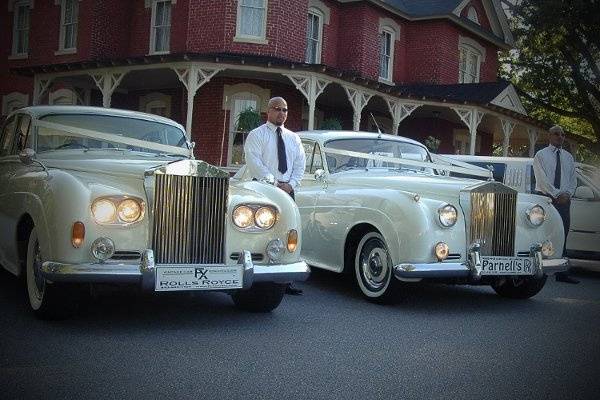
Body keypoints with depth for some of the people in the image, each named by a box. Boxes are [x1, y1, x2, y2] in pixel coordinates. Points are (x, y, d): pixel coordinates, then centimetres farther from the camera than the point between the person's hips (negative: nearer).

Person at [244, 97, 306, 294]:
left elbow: (300, 164, 13)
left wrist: (290, 184, -4)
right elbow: (254, 162, -9)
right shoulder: (256, 135, 3)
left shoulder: (293, 138, 18)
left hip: (287, 190, 5)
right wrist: (275, 184, -14)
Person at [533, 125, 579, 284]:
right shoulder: (541, 155, 1)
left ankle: (562, 273, 5)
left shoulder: (568, 157, 16)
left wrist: (567, 194, -6)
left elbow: (573, 179, 12)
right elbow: (543, 179, -8)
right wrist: (557, 194, -14)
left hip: (564, 199, 4)